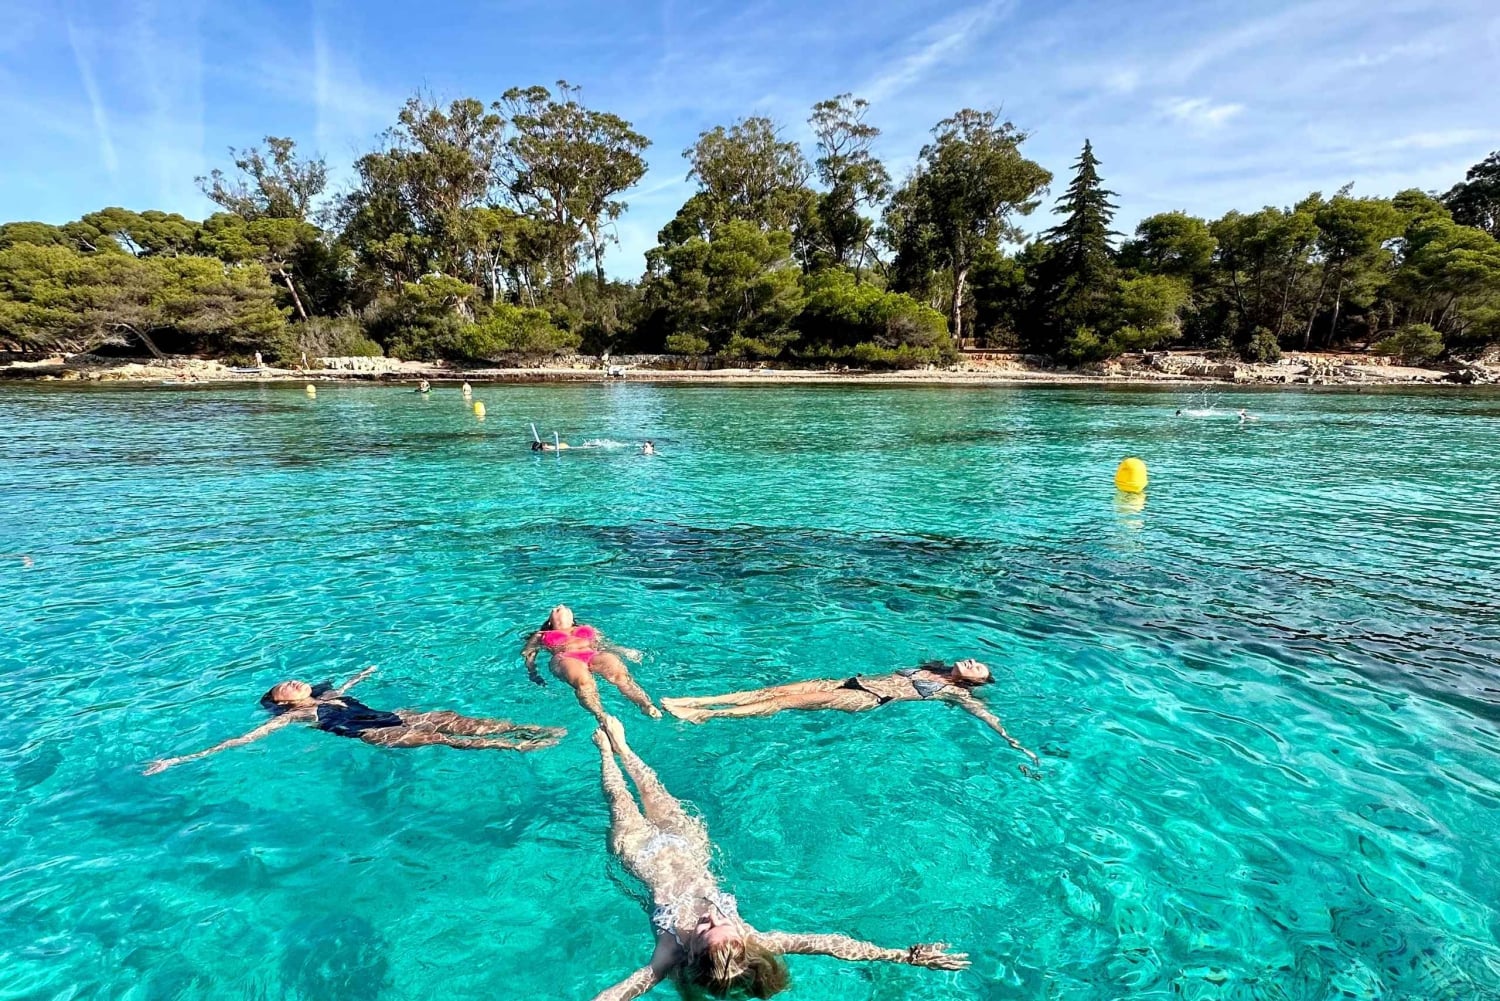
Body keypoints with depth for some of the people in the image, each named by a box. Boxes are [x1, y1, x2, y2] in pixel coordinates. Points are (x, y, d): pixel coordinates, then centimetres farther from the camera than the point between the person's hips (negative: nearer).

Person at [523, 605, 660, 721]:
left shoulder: (588, 629, 39)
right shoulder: (541, 635, 36)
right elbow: (527, 653, 24)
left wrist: (625, 651, 10)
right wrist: (533, 673, 3)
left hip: (595, 656, 2)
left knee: (620, 673, -35)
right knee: (583, 680, -40)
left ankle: (646, 705, -56)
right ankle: (601, 716, -62)